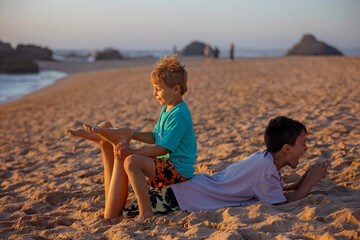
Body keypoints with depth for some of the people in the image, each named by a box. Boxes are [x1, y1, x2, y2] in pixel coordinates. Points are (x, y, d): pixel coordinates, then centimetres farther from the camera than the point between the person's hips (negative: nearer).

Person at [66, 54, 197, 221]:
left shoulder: (179, 115, -18)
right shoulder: (167, 110, 14)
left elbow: (164, 148, -24)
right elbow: (155, 137, 22)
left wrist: (132, 152, -25)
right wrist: (132, 135, 10)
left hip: (178, 169, -10)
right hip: (166, 163, 10)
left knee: (131, 161, -31)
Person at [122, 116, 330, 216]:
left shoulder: (267, 158, 3)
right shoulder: (264, 166, -24)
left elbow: (274, 191, 17)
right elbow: (283, 205, -20)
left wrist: (302, 182, 6)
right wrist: (311, 181, -13)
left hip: (201, 182, 9)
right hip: (185, 197, -9)